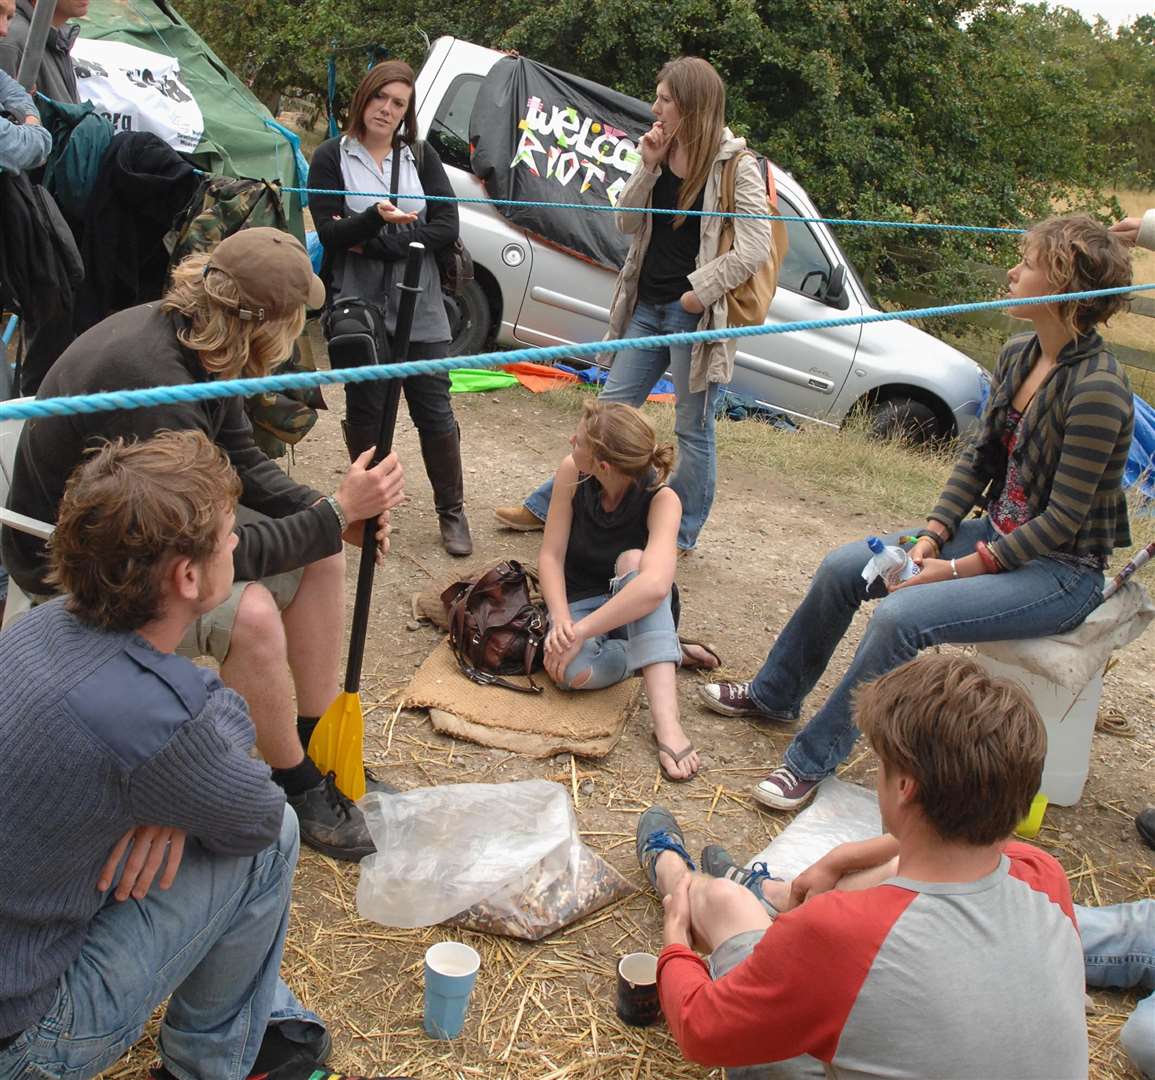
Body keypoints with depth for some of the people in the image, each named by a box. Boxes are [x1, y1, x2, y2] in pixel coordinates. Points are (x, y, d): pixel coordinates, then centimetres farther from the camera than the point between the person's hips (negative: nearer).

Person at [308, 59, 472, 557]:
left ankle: (452, 512, 14)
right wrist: (375, 218, -29)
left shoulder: (421, 156, 8)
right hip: (359, 308, -1)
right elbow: (330, 232, -9)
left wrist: (376, 244, -12)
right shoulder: (331, 157, 2)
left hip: (420, 309, 1)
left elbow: (446, 229, -3)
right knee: (365, 408, 8)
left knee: (434, 409, 2)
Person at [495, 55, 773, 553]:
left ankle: (680, 534, 20)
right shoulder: (662, 155, 9)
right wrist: (649, 166, -5)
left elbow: (755, 247, -16)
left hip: (695, 315, -7)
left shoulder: (736, 166, -11)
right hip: (646, 306, 7)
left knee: (693, 429, 6)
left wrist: (701, 291, -16)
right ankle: (547, 507, 19)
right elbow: (627, 223, 7)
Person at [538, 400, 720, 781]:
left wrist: (581, 632, -44)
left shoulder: (661, 500, -25)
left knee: (633, 559, -37)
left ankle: (667, 721, -45)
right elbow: (551, 556, -13)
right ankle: (671, 653, -6)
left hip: (635, 612, -1)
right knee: (577, 672, -35)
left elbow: (655, 585, -42)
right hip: (578, 600, 1)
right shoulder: (571, 472, -17)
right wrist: (561, 620, -31)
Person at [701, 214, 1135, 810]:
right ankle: (773, 695, 20)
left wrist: (960, 569, -20)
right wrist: (931, 537, -6)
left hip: (1062, 570, -8)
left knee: (900, 615, -28)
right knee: (843, 566, 0)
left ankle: (813, 760, -12)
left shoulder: (1098, 390, -23)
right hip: (996, 533, 8)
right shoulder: (1018, 356, 2)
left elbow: (1063, 519, -22)